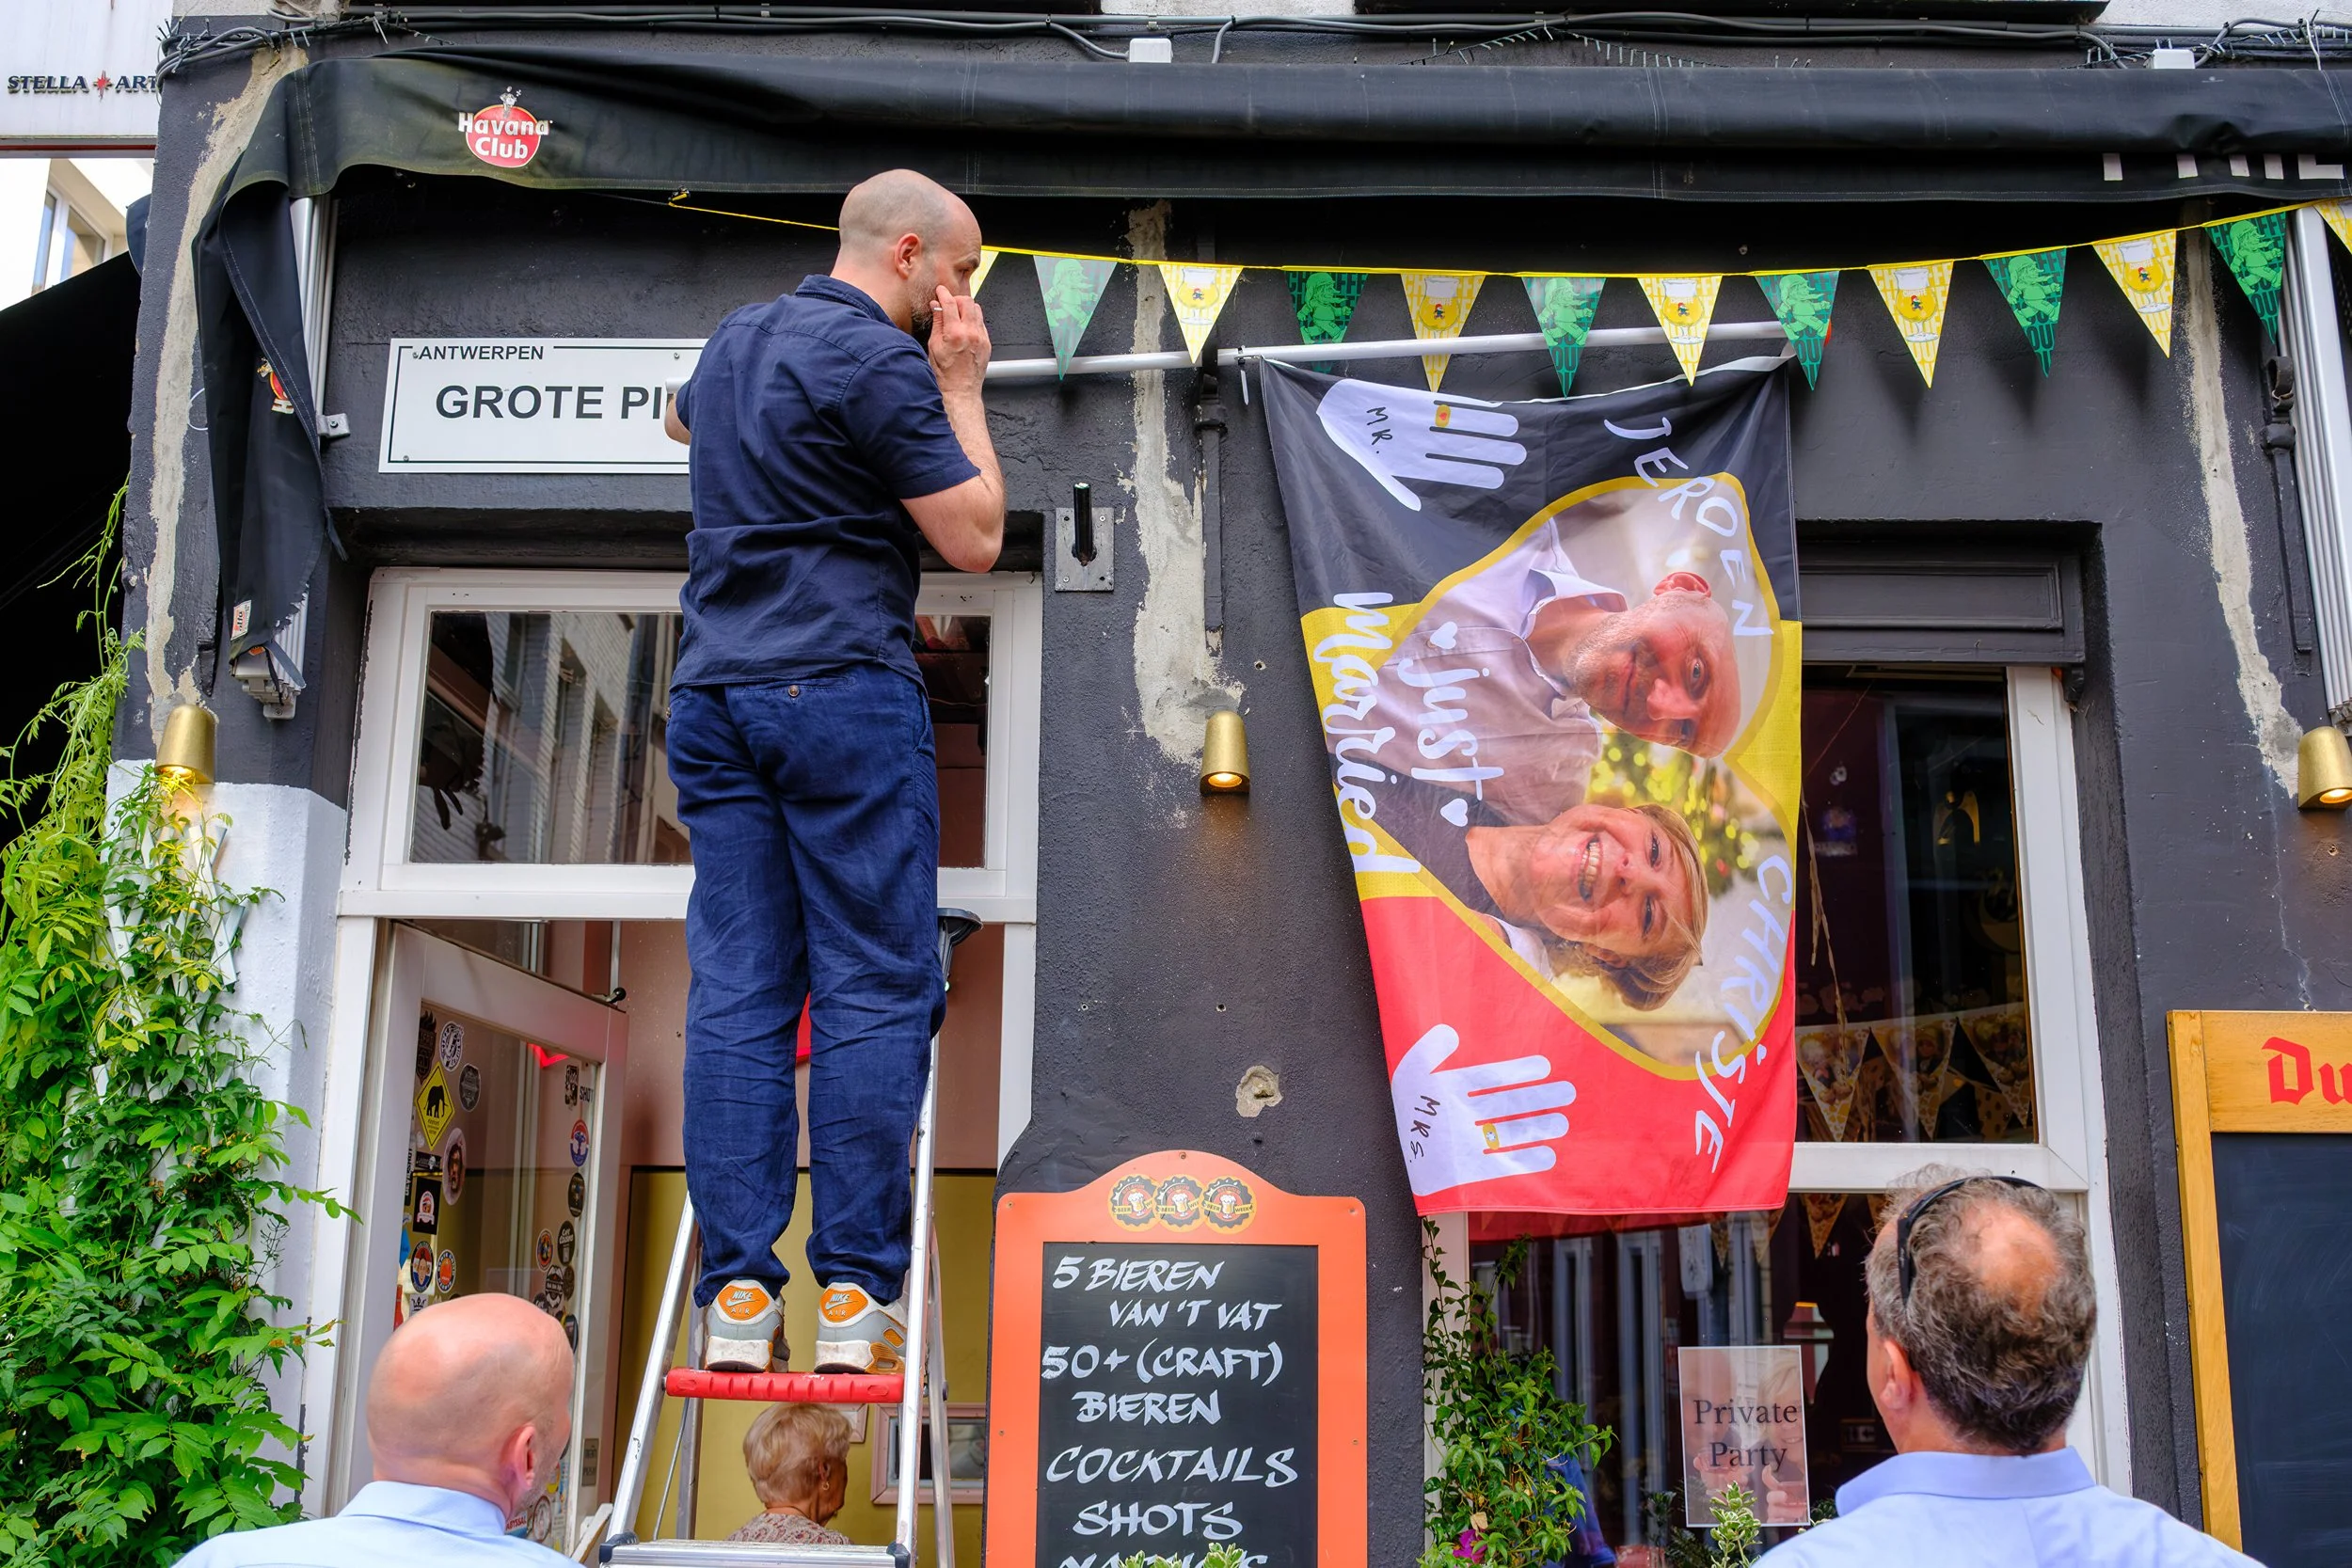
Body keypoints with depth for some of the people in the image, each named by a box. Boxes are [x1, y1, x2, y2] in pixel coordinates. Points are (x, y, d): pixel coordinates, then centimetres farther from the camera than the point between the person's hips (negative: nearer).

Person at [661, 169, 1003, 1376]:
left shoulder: (732, 341, 19)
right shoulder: (880, 359, -6)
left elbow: (684, 420, 42)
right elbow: (975, 538, -6)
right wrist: (961, 387, 4)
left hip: (714, 690, 7)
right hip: (843, 692, -7)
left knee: (735, 993, 3)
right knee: (876, 991, -3)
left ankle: (737, 1298, 3)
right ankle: (853, 1297, -4)